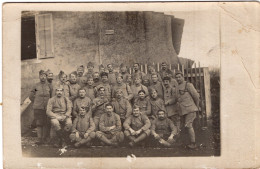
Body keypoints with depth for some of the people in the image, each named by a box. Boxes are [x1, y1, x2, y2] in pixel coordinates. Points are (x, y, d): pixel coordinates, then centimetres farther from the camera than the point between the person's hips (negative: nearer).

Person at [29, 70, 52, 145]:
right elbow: (31, 96, 13)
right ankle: (39, 139, 0)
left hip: (47, 108, 1)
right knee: (39, 124, -2)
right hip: (38, 108, -1)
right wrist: (36, 103, 8)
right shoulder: (36, 86, 4)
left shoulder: (48, 85, 6)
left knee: (45, 123, 4)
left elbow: (51, 96, 17)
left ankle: (44, 138, 13)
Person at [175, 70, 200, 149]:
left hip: (190, 109, -7)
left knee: (188, 125, -13)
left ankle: (193, 144, -7)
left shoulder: (188, 85, -5)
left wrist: (197, 106, 5)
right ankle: (193, 143, 18)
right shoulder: (177, 88, 16)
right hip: (183, 110, 7)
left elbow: (196, 96, -4)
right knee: (188, 126, 10)